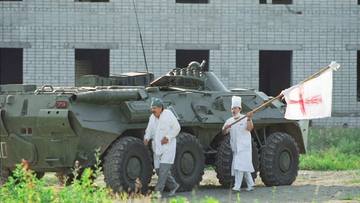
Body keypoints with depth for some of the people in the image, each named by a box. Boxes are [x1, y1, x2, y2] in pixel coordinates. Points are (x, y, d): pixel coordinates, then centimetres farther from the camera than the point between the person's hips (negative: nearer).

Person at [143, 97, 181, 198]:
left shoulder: (168, 114, -10)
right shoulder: (152, 117, 7)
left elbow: (176, 128, -7)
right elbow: (149, 130, 13)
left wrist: (167, 137, -18)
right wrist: (146, 138, -8)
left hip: (168, 147, -7)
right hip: (157, 147, 7)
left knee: (163, 169, -12)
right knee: (159, 169, 7)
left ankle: (158, 191, -12)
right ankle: (173, 186, 25)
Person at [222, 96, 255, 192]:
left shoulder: (245, 119, -5)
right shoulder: (229, 121, 12)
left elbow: (249, 128, -20)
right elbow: (224, 133, 12)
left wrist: (248, 119, -32)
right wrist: (225, 128, -9)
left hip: (244, 147, -6)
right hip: (235, 147, 6)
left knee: (239, 166, -15)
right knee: (245, 167, 9)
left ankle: (237, 186, -18)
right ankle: (250, 185, 16)